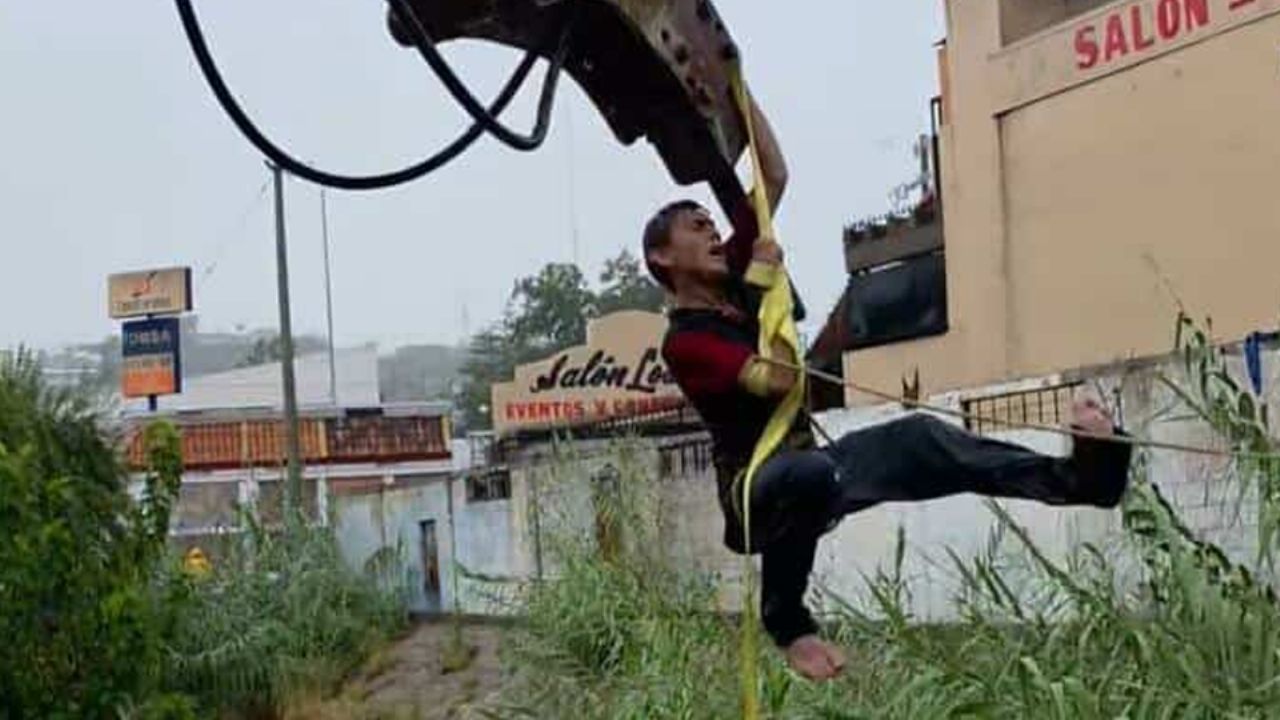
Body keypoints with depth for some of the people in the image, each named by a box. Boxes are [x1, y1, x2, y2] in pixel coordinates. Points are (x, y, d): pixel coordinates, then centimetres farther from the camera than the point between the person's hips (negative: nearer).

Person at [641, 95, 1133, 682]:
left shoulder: (731, 281, 10)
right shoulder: (684, 342, -12)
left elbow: (775, 176, 10)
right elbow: (780, 380, -25)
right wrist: (766, 279, -16)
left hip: (801, 470, 8)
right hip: (756, 488, -8)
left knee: (917, 436, -12)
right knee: (813, 473, -40)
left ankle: (1076, 477, -21)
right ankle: (785, 618, -22)